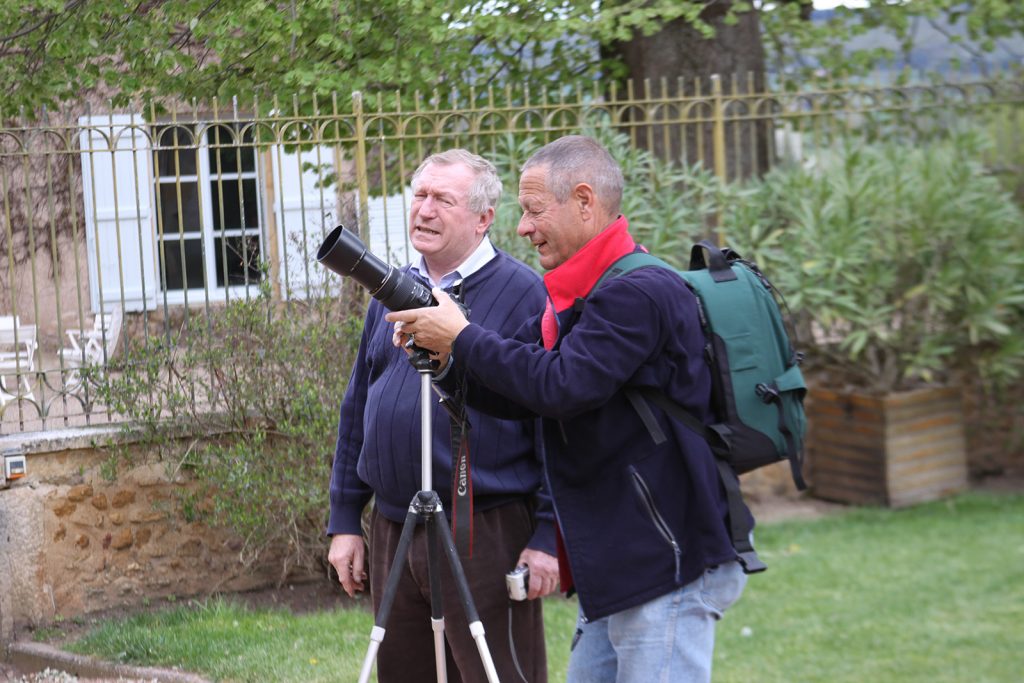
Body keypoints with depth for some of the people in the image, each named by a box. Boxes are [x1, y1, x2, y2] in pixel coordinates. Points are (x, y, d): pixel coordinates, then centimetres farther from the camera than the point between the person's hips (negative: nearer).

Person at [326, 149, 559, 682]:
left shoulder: (523, 293, -6)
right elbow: (356, 412, 18)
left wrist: (548, 536, -14)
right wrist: (344, 520, 14)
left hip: (487, 535, -7)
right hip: (393, 535, 7)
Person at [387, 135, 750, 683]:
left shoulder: (641, 294, -17)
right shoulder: (569, 302, 15)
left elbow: (561, 386, -26)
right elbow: (510, 396, 14)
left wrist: (462, 337, -17)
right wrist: (444, 357, -4)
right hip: (614, 573, 10)